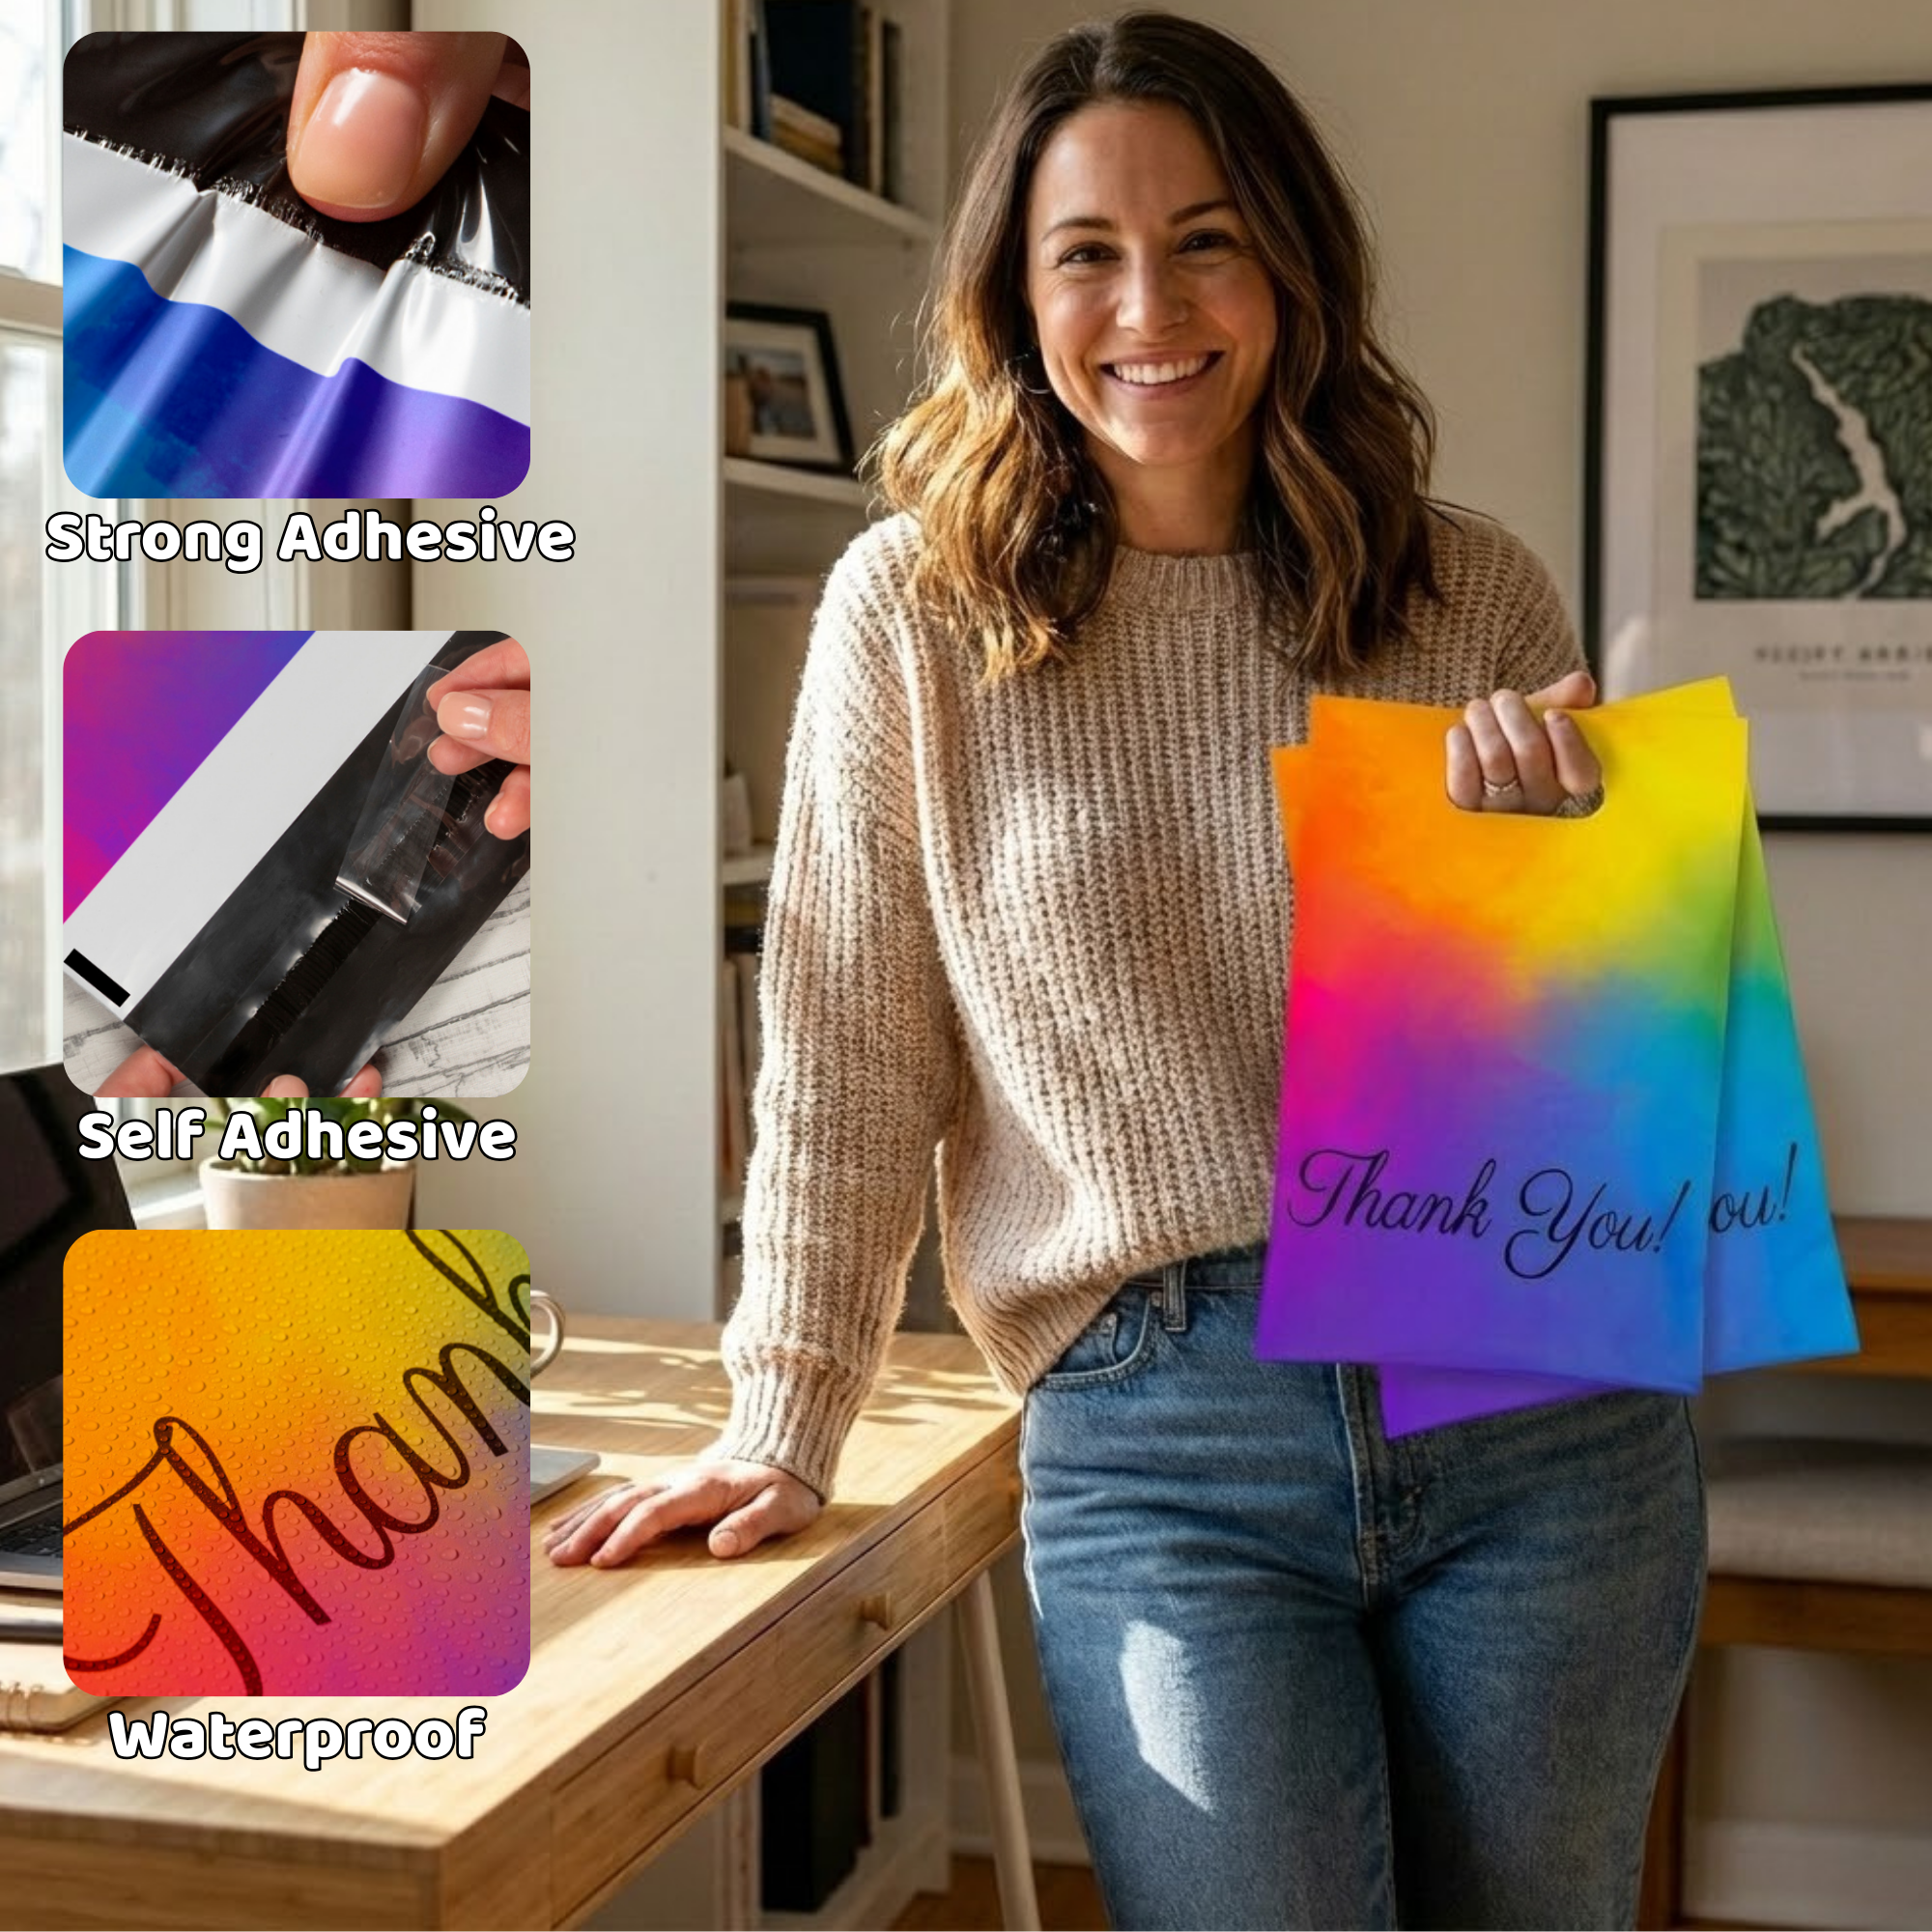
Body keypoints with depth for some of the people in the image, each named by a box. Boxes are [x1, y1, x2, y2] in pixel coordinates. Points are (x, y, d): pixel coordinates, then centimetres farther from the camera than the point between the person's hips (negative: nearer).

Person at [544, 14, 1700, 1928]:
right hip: (1159, 1437, -2)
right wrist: (783, 1426, 2)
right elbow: (845, 1049, 2)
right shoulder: (915, 609, -1)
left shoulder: (1476, 597, 4)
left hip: (1541, 1412, 2)